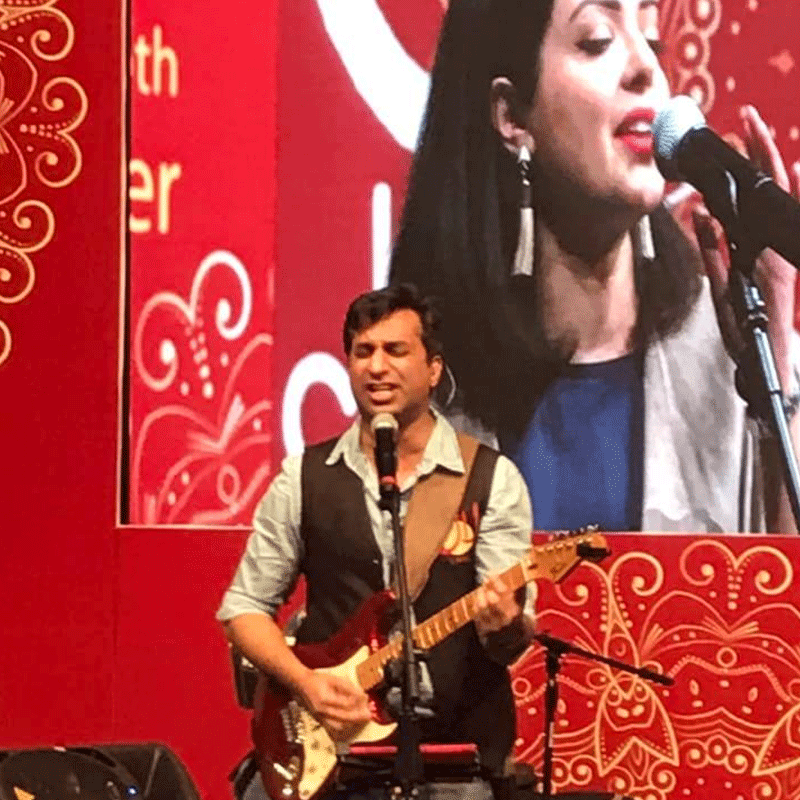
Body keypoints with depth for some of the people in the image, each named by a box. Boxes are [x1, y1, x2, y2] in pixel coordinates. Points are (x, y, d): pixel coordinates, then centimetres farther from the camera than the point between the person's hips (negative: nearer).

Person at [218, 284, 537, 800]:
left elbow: (515, 632, -4)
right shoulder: (303, 478, 5)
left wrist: (505, 627, -28)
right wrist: (305, 682, -7)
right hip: (333, 742, 2)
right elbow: (245, 605, 9)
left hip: (460, 749, -2)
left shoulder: (492, 479, 0)